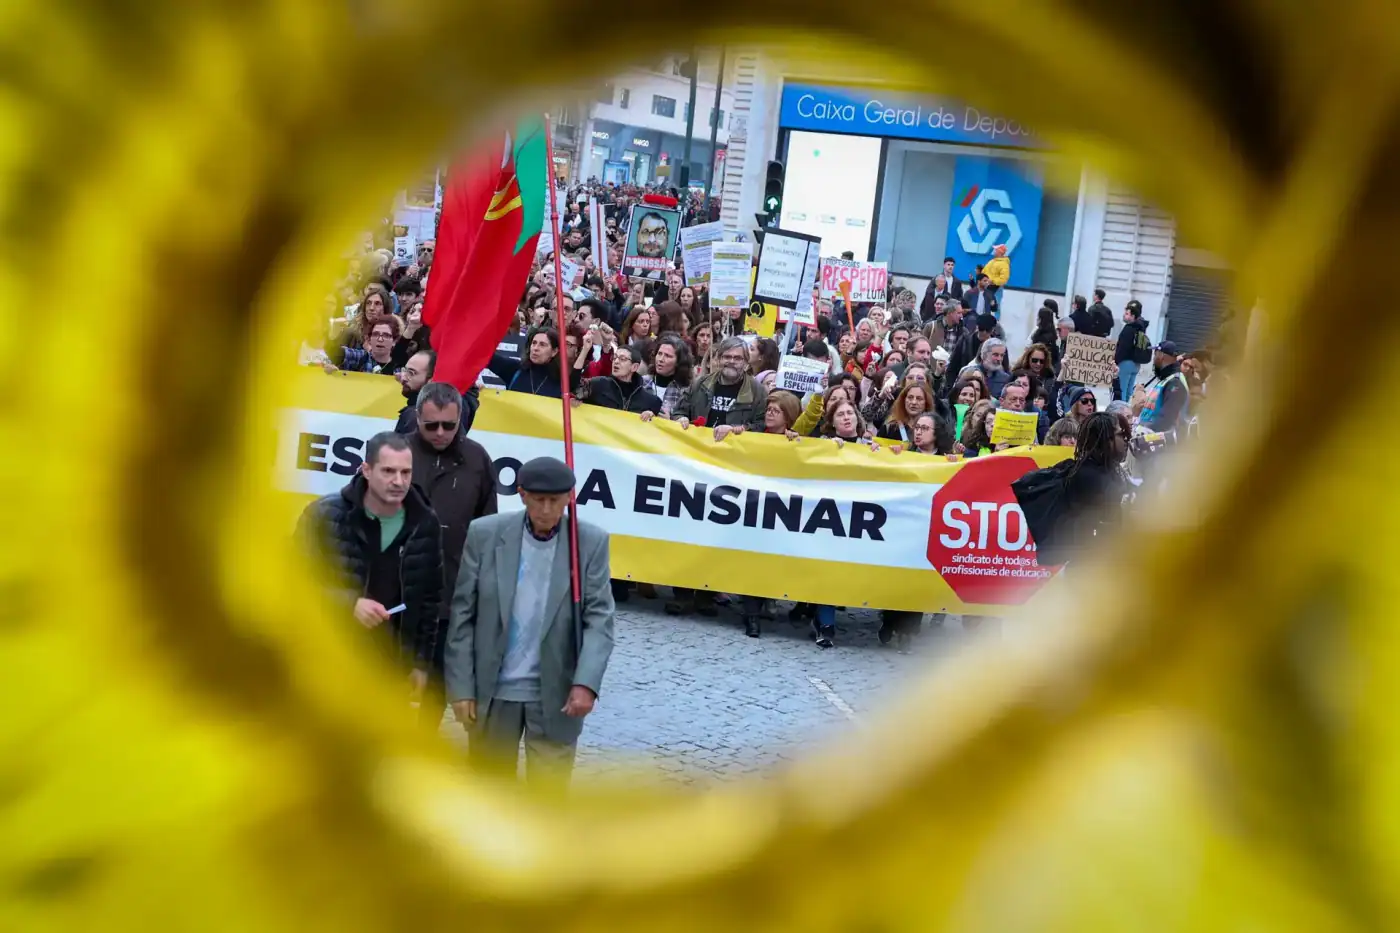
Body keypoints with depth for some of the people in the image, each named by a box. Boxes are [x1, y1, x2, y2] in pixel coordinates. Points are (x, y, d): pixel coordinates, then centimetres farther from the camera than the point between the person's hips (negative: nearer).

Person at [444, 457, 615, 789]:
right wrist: (460, 686, -5)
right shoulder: (484, 535, -5)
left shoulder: (591, 542, -5)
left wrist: (586, 683, -21)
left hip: (556, 694, -1)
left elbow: (599, 618, -8)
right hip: (492, 689, 1)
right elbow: (462, 615, -2)